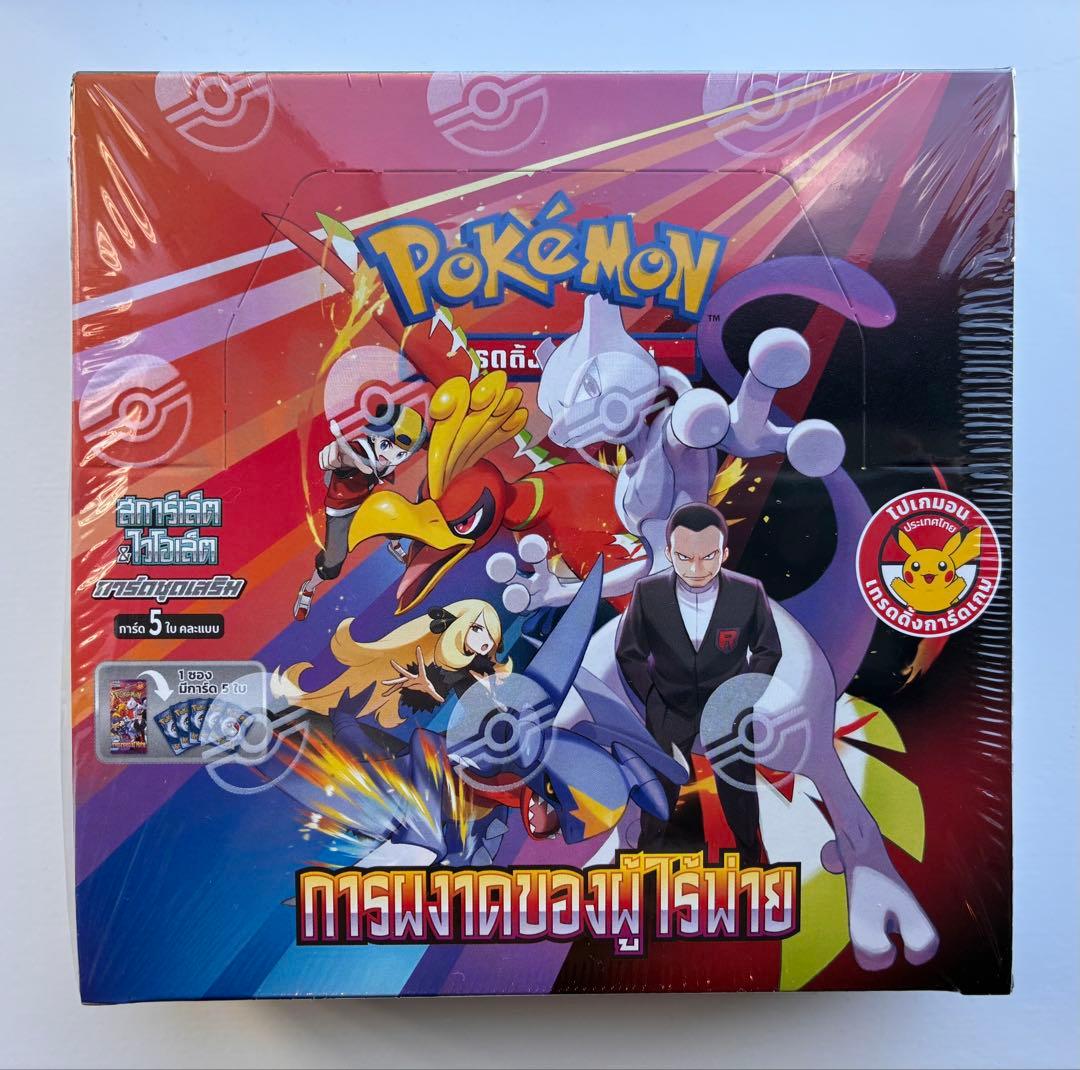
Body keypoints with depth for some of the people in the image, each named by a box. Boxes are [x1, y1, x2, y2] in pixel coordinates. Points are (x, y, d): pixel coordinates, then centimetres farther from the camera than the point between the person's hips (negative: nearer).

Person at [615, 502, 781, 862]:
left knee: (740, 792, 15)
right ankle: (649, 850, 41)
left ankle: (751, 857, 44)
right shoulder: (648, 593, -20)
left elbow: (768, 651, -1)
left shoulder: (750, 593, -20)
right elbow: (629, 654, -3)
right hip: (670, 711, 0)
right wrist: (652, 701, -7)